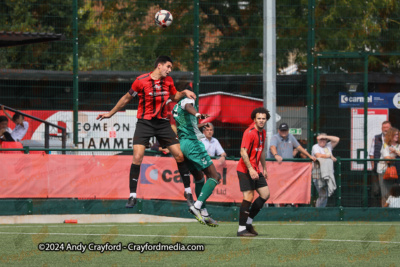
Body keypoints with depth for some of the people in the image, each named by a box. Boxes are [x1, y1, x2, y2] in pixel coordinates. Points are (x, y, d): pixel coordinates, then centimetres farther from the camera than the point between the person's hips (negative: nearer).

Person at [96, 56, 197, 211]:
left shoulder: (168, 81, 4)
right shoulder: (141, 81, -10)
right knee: (137, 157, -18)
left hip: (162, 122, 4)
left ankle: (188, 191, 11)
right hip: (144, 122, -4)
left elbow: (174, 97, 22)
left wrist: (184, 93, 1)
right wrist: (110, 113, 12)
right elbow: (127, 98, 4)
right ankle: (132, 196, -9)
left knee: (179, 155, -4)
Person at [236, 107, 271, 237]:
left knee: (265, 194, 5)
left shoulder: (263, 133, 12)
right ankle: (241, 229, -7)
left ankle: (248, 222, 16)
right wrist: (250, 169, -26)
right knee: (249, 197, -12)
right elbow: (243, 152, -21)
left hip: (255, 170, 9)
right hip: (245, 170, -9)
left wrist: (264, 168, 26)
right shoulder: (249, 132, -15)